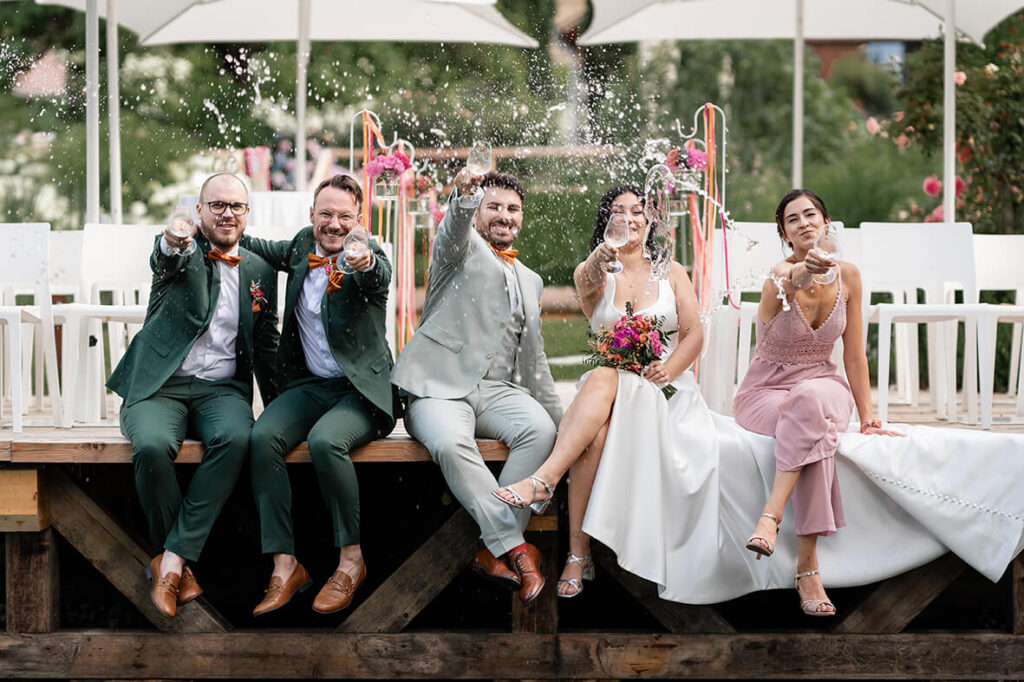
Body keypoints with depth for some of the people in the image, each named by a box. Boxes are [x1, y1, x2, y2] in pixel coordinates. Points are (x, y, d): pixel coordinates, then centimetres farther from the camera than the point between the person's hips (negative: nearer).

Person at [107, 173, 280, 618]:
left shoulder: (259, 272, 16)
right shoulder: (186, 252, 4)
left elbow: (266, 348, 22)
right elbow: (164, 261, -23)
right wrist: (174, 243, -48)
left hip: (222, 389, 3)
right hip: (160, 385, -2)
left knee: (236, 438, -33)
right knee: (152, 445, -34)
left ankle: (172, 558, -28)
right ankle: (179, 562, -14)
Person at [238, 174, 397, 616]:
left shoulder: (370, 257, -8)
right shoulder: (303, 246, 9)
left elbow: (378, 276, -34)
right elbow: (266, 251, 31)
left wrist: (365, 261, -58)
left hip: (360, 389, -5)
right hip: (309, 383, 5)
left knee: (325, 440, -34)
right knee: (262, 437, -23)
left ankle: (351, 561, -16)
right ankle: (285, 566, -21)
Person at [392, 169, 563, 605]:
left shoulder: (530, 282, 25)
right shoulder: (462, 248, 8)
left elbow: (533, 360, 29)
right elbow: (455, 226, -19)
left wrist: (560, 418, 22)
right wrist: (464, 196, -42)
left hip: (497, 390, 5)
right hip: (439, 387, -5)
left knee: (540, 429, -28)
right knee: (450, 442, -37)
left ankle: (492, 550, -27)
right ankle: (515, 549, -32)